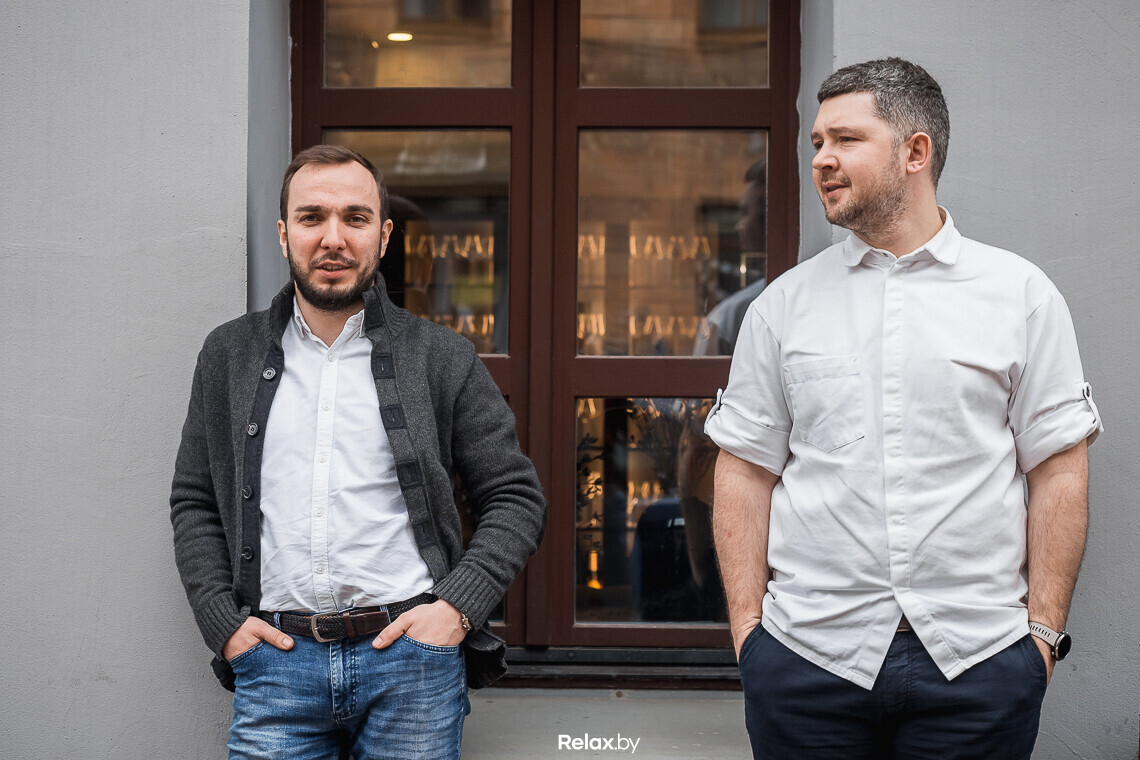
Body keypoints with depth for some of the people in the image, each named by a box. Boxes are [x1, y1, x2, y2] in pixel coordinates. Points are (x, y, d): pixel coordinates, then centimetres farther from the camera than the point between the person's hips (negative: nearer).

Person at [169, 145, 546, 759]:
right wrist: (222, 621, 2)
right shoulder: (229, 356, 9)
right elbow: (193, 501, 14)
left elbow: (518, 499, 5)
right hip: (275, 663, 1)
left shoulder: (443, 359, 3)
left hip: (412, 662, -1)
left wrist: (459, 606, -7)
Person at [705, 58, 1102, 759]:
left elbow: (1059, 471, 2)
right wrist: (748, 624, -2)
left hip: (978, 660, -1)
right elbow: (745, 471, 6)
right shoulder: (784, 304, 7)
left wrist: (1044, 631, -4)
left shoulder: (1021, 294, 4)